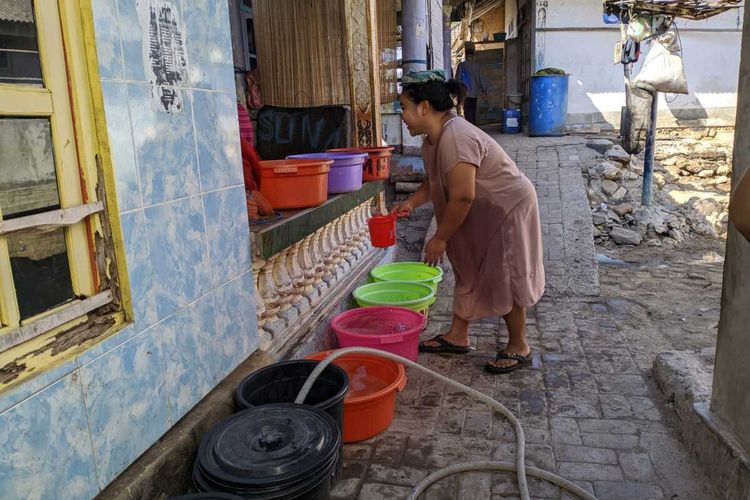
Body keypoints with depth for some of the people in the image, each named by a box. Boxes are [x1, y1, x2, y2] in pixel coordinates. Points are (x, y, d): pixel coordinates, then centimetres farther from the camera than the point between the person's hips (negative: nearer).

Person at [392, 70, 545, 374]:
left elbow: (462, 197, -32)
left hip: (507, 210, -10)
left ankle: (519, 347, 17)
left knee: (504, 278, -1)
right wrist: (411, 202, -4)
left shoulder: (455, 138, -31)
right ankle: (458, 336, 27)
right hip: (481, 215, 10)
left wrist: (440, 238, -22)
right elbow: (434, 181, 14)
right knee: (468, 271, 14)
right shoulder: (432, 138, 1)